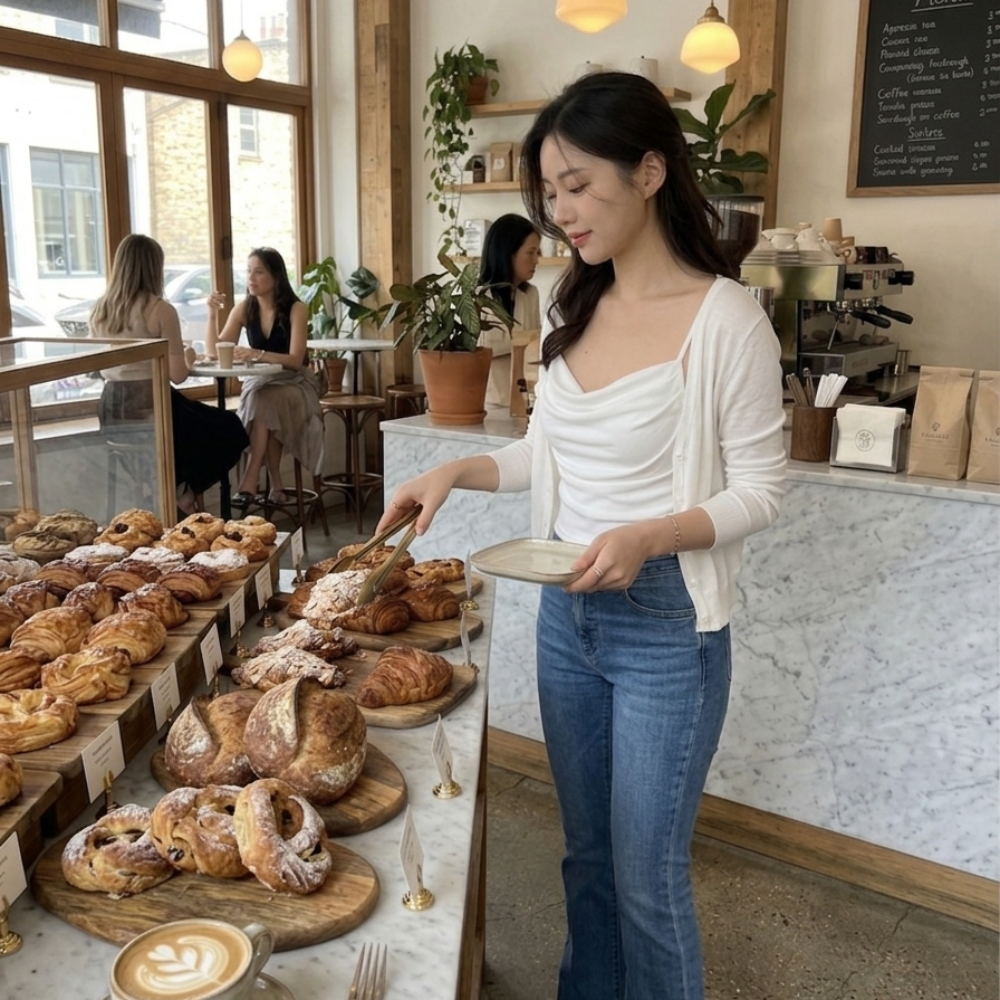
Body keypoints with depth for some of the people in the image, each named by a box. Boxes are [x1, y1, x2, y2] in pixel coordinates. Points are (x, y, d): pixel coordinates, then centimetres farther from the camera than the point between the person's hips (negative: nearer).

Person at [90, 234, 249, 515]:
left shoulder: (99, 311, 4)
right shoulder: (161, 310, -14)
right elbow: (177, 375, -14)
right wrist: (188, 358, 8)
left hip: (110, 411, 7)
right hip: (153, 408, -7)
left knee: (207, 421, 33)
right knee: (230, 431, 19)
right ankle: (181, 490, 16)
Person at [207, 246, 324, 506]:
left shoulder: (295, 309, -9)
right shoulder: (244, 309, 2)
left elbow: (295, 360, -18)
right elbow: (214, 353, -1)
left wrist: (258, 354, -32)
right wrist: (213, 314, -15)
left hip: (294, 384, -3)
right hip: (258, 383, 3)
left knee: (264, 402, -35)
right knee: (262, 405, -32)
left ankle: (250, 482, -35)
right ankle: (275, 486, -27)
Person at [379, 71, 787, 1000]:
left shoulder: (726, 319, -16)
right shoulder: (570, 309, 4)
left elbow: (759, 491, -11)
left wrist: (648, 537, -25)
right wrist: (457, 470, -1)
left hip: (666, 628, -6)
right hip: (566, 614, 6)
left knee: (647, 877, 7)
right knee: (585, 852, 21)